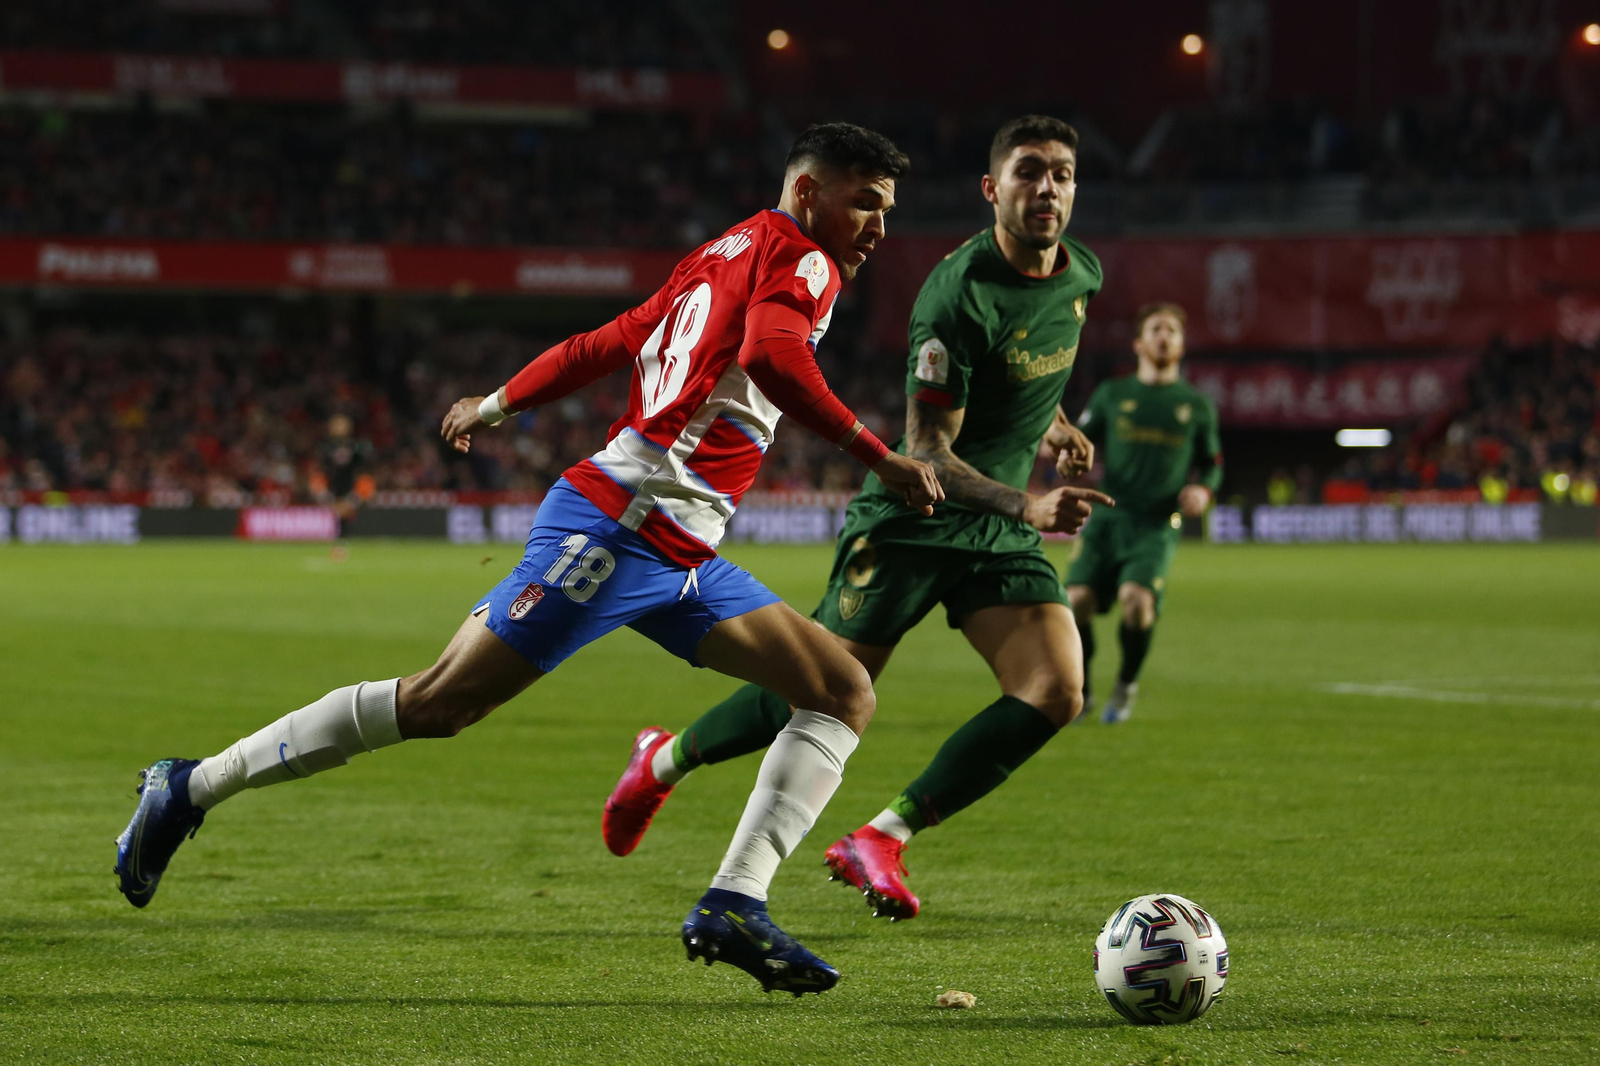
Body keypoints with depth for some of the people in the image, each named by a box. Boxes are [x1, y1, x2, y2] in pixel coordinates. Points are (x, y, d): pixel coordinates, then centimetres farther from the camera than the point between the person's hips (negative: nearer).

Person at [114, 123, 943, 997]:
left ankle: (734, 906, -9)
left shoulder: (720, 259, 22)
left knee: (846, 696, 3)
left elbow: (603, 344, 27)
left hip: (682, 562, 10)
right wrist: (877, 456, -27)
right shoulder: (796, 256, -6)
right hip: (619, 524, -10)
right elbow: (773, 354, -28)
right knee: (438, 704, -9)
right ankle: (192, 788, 1)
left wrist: (498, 403, 37)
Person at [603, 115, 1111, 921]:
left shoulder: (1082, 276, 4)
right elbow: (926, 452, -24)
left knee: (1056, 693, -14)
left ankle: (881, 840, -8)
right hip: (911, 520, -6)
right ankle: (664, 762, 25)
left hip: (1002, 529, 6)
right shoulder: (958, 295, -22)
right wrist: (1025, 504, -37)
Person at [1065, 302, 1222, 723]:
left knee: (1137, 600, -24)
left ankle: (1126, 685, 3)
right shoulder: (1111, 395, 14)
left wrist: (1203, 490, -1)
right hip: (1108, 515, 1)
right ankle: (1078, 691, 8)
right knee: (1077, 599, -16)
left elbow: (1212, 464, 21)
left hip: (1158, 525, -1)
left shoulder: (1196, 404, 14)